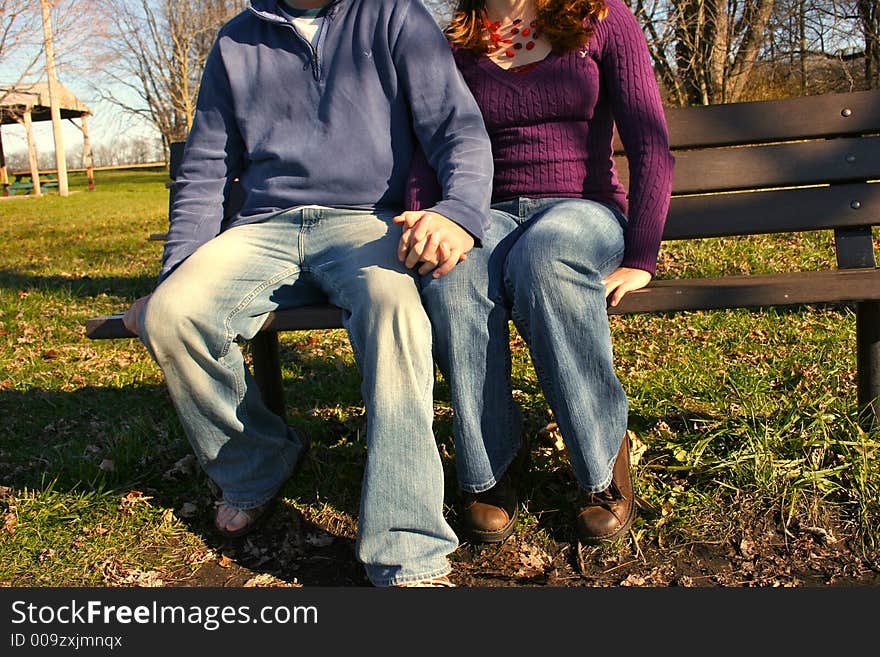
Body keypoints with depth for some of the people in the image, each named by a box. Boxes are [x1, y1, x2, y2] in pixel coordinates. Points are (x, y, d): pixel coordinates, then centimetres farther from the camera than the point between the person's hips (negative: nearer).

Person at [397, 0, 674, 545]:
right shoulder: (457, 45, 13)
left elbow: (651, 147, -1)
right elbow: (430, 151, 5)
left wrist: (640, 259, -12)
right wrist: (421, 219, -18)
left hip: (585, 209, -1)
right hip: (491, 216, 2)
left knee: (542, 253, -38)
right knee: (452, 267, -35)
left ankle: (604, 463, -21)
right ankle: (492, 464, -19)